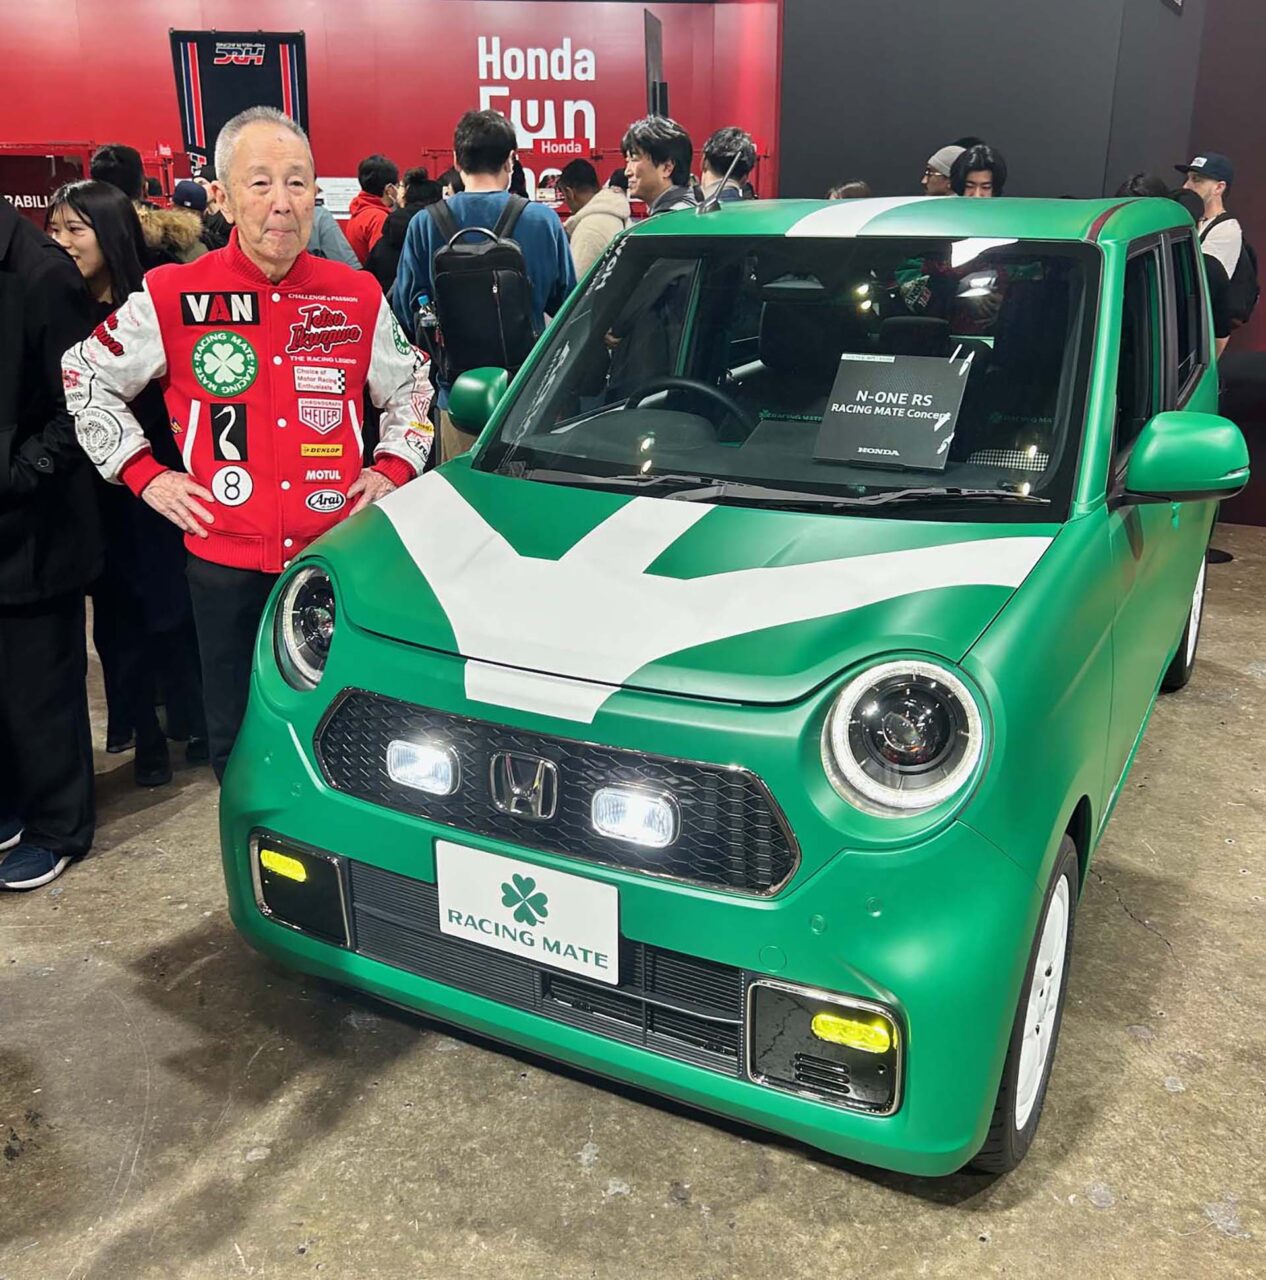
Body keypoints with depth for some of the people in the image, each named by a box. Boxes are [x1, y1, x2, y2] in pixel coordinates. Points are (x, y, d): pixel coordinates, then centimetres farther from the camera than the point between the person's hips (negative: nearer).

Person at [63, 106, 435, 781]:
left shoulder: (358, 296, 4)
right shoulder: (171, 296, -2)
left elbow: (409, 387, 20)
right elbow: (85, 376, 11)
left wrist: (393, 468, 5)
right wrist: (143, 473, 2)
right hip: (226, 560, -1)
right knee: (237, 742, 11)